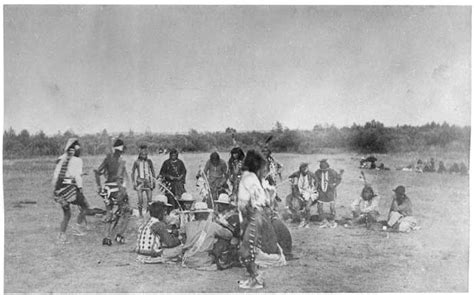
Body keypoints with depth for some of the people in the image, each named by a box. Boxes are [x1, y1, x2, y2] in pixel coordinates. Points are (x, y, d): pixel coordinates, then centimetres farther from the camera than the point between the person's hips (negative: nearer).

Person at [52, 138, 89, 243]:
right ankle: (78, 226, 3)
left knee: (66, 214, 16)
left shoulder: (61, 159, 14)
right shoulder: (77, 160, -4)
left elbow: (55, 175, 13)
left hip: (60, 188, 7)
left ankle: (61, 236, 12)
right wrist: (80, 187, -14)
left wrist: (56, 188, 18)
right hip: (71, 187, -6)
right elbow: (77, 175, -14)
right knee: (84, 207, 14)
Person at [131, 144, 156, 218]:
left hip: (148, 181, 2)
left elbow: (152, 171, 16)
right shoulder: (136, 162, 1)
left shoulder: (149, 161, 7)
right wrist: (134, 183, 2)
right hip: (140, 181, -2)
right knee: (140, 199, -7)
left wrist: (153, 181, 12)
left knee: (149, 199, -2)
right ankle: (140, 213, 4)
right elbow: (133, 173, 6)